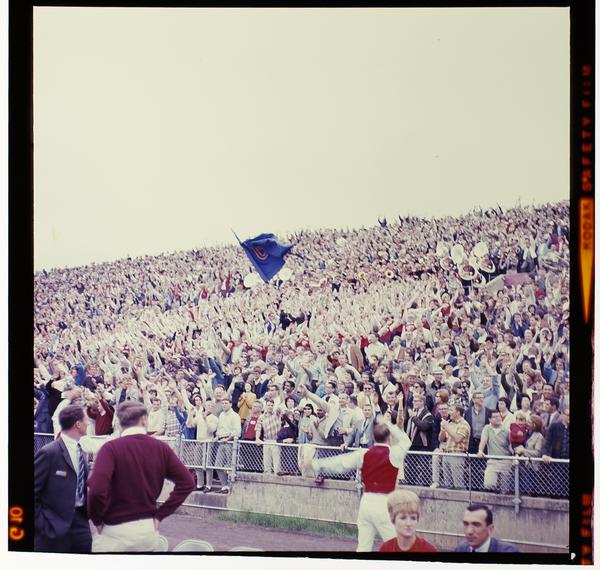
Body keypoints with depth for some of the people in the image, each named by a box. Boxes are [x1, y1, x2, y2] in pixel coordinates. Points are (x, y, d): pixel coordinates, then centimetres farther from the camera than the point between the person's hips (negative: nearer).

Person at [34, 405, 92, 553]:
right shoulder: (49, 453, -14)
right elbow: (33, 493, -12)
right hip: (55, 526, -6)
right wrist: (41, 524, -13)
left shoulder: (82, 452, 9)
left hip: (80, 519, 6)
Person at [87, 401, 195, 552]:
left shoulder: (111, 448, -13)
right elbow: (187, 482, -1)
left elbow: (97, 490, -25)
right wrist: (160, 514, 2)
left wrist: (97, 519, -7)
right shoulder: (161, 448, 0)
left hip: (116, 531, -4)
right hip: (149, 529, 4)